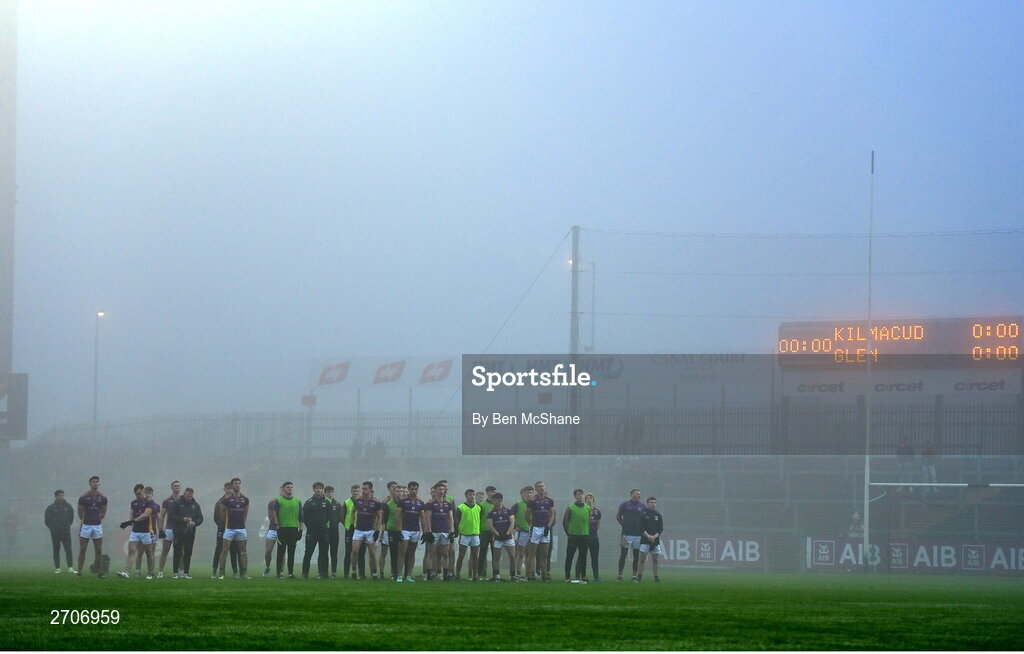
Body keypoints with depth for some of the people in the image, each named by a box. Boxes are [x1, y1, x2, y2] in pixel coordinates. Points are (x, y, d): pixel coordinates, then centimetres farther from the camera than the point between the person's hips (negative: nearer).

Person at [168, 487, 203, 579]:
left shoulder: (195, 505, 12)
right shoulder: (176, 503, 1)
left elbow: (200, 518, 10)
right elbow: (172, 516, -6)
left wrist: (195, 523, -11)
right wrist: (182, 519, -18)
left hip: (190, 533, 3)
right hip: (178, 532, -3)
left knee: (188, 553, 3)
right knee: (177, 553, -3)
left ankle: (186, 573, 8)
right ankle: (176, 572, 1)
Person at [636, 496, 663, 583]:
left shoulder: (658, 515, 10)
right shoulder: (643, 514, 0)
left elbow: (661, 529, 5)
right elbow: (641, 528, -6)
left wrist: (655, 536, -10)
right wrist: (648, 536, -15)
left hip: (655, 540, 3)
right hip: (645, 540, -3)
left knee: (655, 560, 5)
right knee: (642, 559, -5)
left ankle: (656, 577, 10)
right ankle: (639, 577, -2)